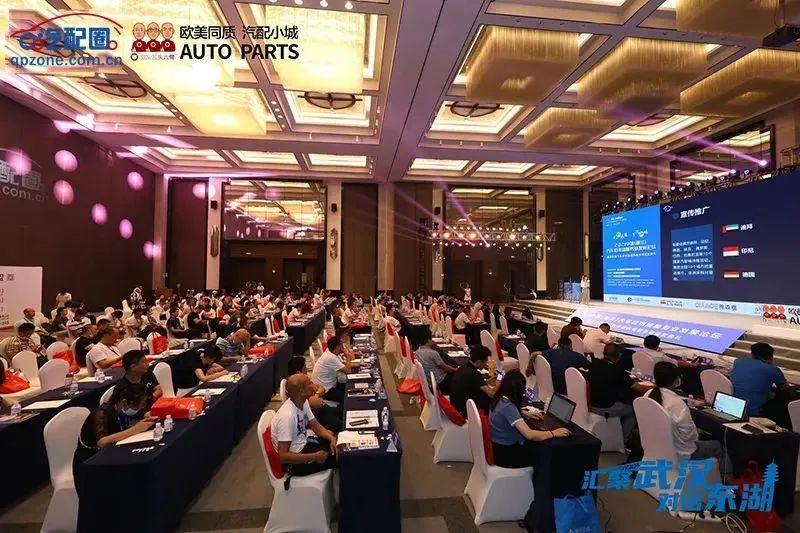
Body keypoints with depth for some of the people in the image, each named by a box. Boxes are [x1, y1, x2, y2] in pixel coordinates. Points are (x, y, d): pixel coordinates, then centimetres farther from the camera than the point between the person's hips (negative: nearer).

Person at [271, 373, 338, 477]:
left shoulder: (303, 402, -6)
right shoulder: (287, 416, -32)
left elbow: (316, 426, 5)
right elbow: (283, 456, -30)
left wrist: (332, 438, -13)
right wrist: (314, 457, -26)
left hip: (304, 444, 8)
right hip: (294, 461, -8)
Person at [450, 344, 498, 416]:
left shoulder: (463, 368, -1)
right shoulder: (474, 374, -26)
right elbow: (491, 394, -23)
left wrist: (486, 382, 14)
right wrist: (499, 383, -6)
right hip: (464, 411, -8)